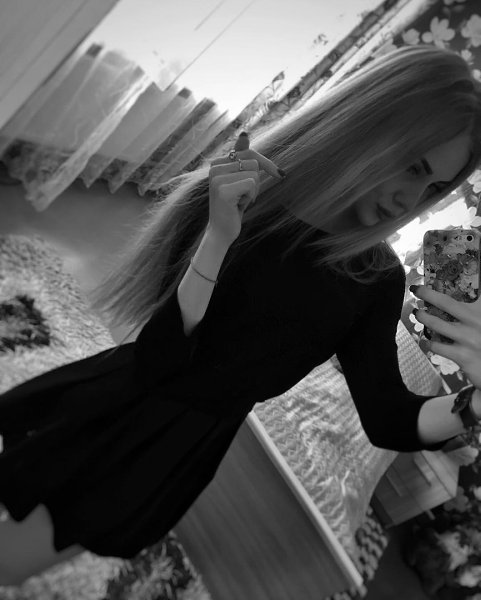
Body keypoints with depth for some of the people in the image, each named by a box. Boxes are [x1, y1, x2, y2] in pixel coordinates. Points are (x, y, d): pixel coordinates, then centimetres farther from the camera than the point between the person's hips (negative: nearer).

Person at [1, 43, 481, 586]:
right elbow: (159, 358, -20)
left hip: (185, 444, 0)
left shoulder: (376, 279, -9)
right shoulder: (240, 195, -15)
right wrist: (219, 236, -33)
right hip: (110, 399, 1)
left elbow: (387, 420, -7)